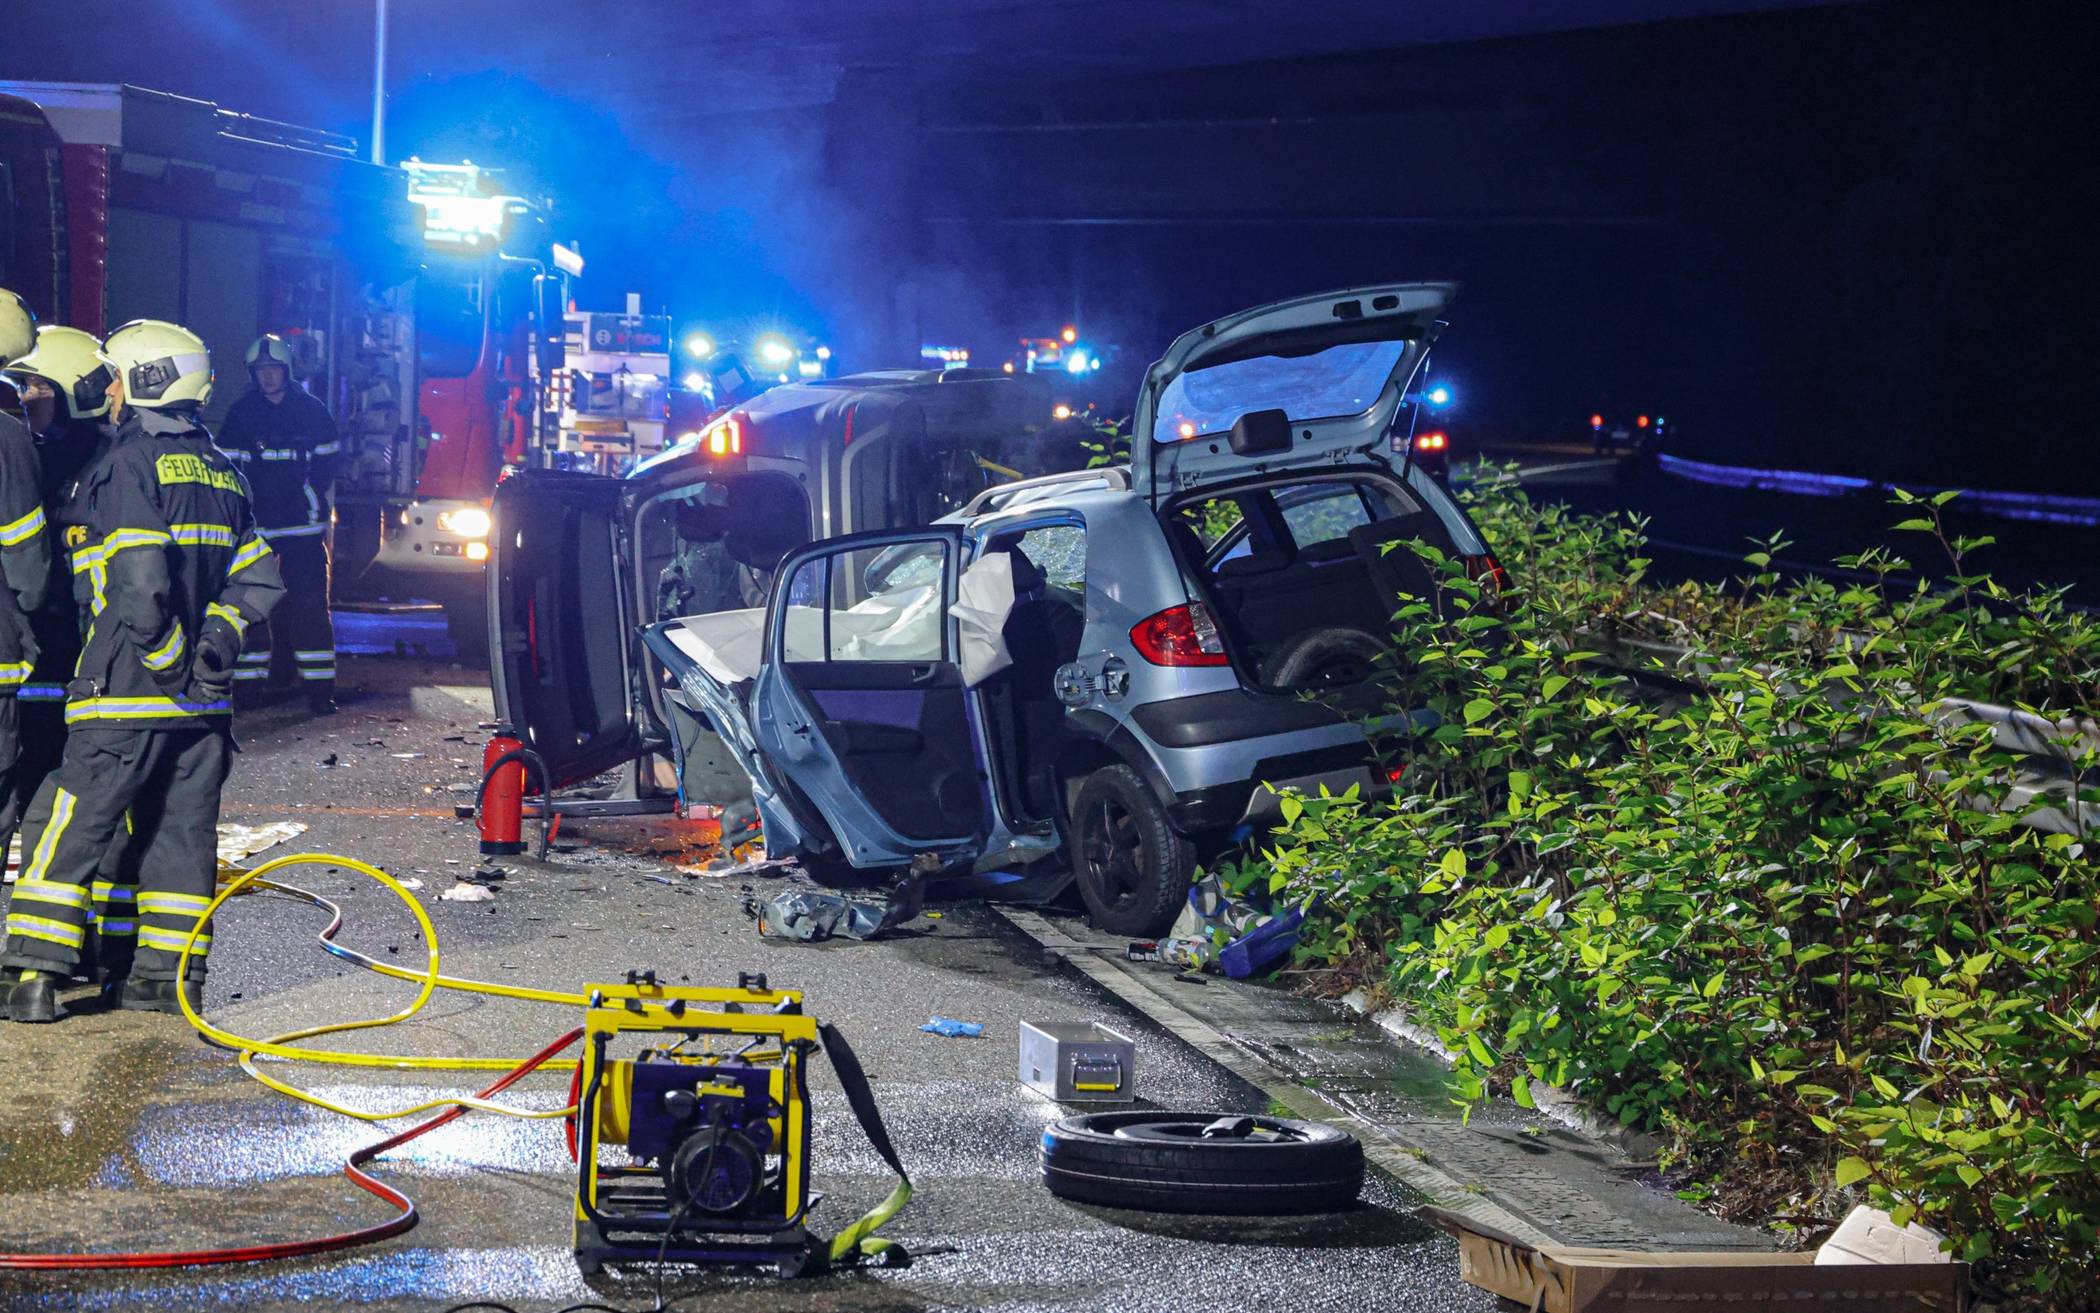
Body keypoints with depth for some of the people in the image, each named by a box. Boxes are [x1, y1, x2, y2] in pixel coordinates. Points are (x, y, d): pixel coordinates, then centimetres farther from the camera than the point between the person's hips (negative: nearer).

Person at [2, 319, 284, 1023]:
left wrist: (170, 660, -12)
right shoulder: (220, 470, 14)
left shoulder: (128, 463, -10)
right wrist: (215, 638, 7)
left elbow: (140, 584, -20)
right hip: (206, 701, 7)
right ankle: (173, 975, 13)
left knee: (66, 830, -2)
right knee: (183, 832, 11)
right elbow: (258, 579, 13)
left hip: (129, 692, -7)